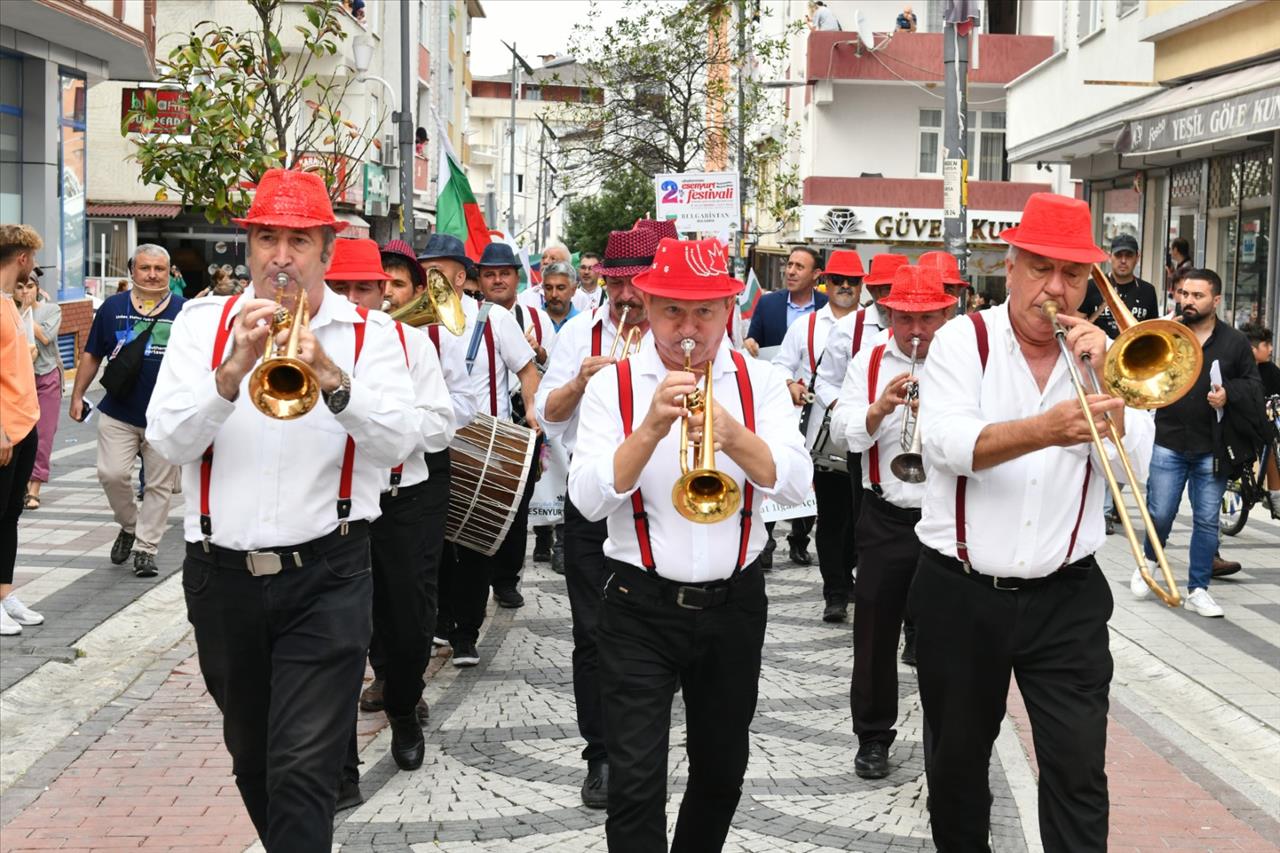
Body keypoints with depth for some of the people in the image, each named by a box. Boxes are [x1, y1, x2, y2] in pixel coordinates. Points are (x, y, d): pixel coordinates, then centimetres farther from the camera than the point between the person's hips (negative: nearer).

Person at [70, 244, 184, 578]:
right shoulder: (113, 307, 5)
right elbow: (92, 355, 11)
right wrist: (77, 394, 7)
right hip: (118, 413, 1)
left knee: (159, 485, 3)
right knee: (112, 474, -9)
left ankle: (145, 549, 14)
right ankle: (129, 526, 18)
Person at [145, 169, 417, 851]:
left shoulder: (369, 334, 0)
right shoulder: (203, 323, 4)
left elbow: (398, 442, -13)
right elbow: (168, 440, -7)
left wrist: (332, 378, -29)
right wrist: (234, 369, -22)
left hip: (327, 578, -3)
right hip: (222, 576, 3)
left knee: (303, 769, -10)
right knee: (251, 756, 19)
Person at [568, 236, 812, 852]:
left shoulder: (761, 382, 0)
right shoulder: (613, 384, -4)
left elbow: (795, 482, -13)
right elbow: (589, 499, -14)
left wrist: (734, 435, -31)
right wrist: (650, 428, -28)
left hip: (734, 607, 2)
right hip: (641, 609, -2)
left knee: (722, 773, 17)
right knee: (636, 783, -7)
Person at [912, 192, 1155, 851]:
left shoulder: (1100, 354, 4)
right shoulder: (963, 341, -4)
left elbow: (1133, 468, -7)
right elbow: (946, 444, -23)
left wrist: (1104, 379, -17)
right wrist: (1045, 430, -38)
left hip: (1067, 598, 1)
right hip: (960, 593, -1)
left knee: (1079, 772, -3)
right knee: (957, 761, 16)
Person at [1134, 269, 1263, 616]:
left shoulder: (1235, 342, 1)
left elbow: (1254, 387, 6)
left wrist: (1228, 393, -13)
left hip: (1213, 449, 1)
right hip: (1169, 443, 0)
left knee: (1207, 519, 5)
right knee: (1160, 513, 2)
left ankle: (1198, 590, 15)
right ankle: (1149, 561, 32)